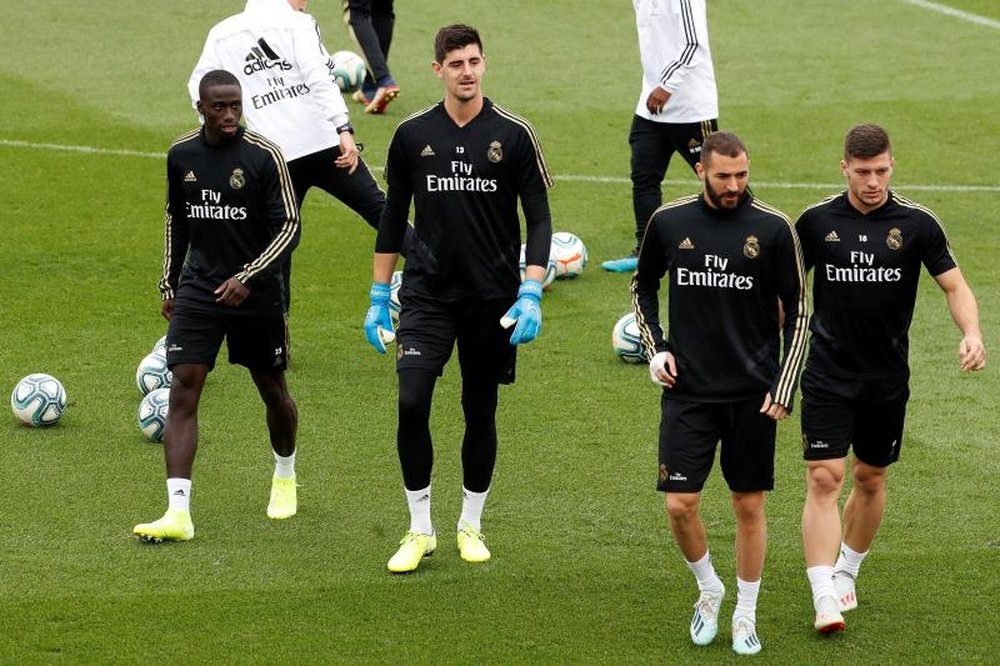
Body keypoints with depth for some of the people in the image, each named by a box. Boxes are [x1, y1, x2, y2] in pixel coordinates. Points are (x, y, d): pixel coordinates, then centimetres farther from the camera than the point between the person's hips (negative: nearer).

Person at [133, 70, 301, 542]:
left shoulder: (264, 156, -11)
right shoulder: (181, 155, 1)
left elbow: (289, 226, -10)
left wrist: (248, 276, -20)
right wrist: (169, 284, 17)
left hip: (256, 291, -2)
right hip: (198, 289, 2)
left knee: (272, 390, 12)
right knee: (183, 388, -12)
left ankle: (285, 476, 43)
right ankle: (178, 512, -16)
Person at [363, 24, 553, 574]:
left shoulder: (513, 134, -3)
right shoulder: (413, 135, 2)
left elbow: (539, 218, -1)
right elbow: (393, 218, 11)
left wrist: (531, 294, -11)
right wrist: (378, 297, 11)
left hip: (493, 298, 0)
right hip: (426, 294, 1)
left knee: (480, 410, 8)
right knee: (411, 400, -14)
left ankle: (471, 525, 25)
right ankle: (419, 529, -2)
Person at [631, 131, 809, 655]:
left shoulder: (773, 229, -6)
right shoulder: (668, 222, 0)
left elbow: (796, 312, 1)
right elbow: (643, 286, 18)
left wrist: (784, 389, -5)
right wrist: (655, 347, 4)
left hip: (752, 394, -1)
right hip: (688, 391, 1)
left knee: (749, 507, 5)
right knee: (679, 504, -5)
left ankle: (745, 616, 21)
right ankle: (708, 589, 22)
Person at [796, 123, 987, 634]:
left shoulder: (916, 223, -5)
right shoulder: (816, 221, -3)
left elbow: (954, 285, -3)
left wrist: (971, 333, -22)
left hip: (888, 379, 1)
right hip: (828, 376, -1)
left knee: (870, 479, 14)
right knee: (824, 478, -12)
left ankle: (847, 573, 35)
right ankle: (824, 598, -15)